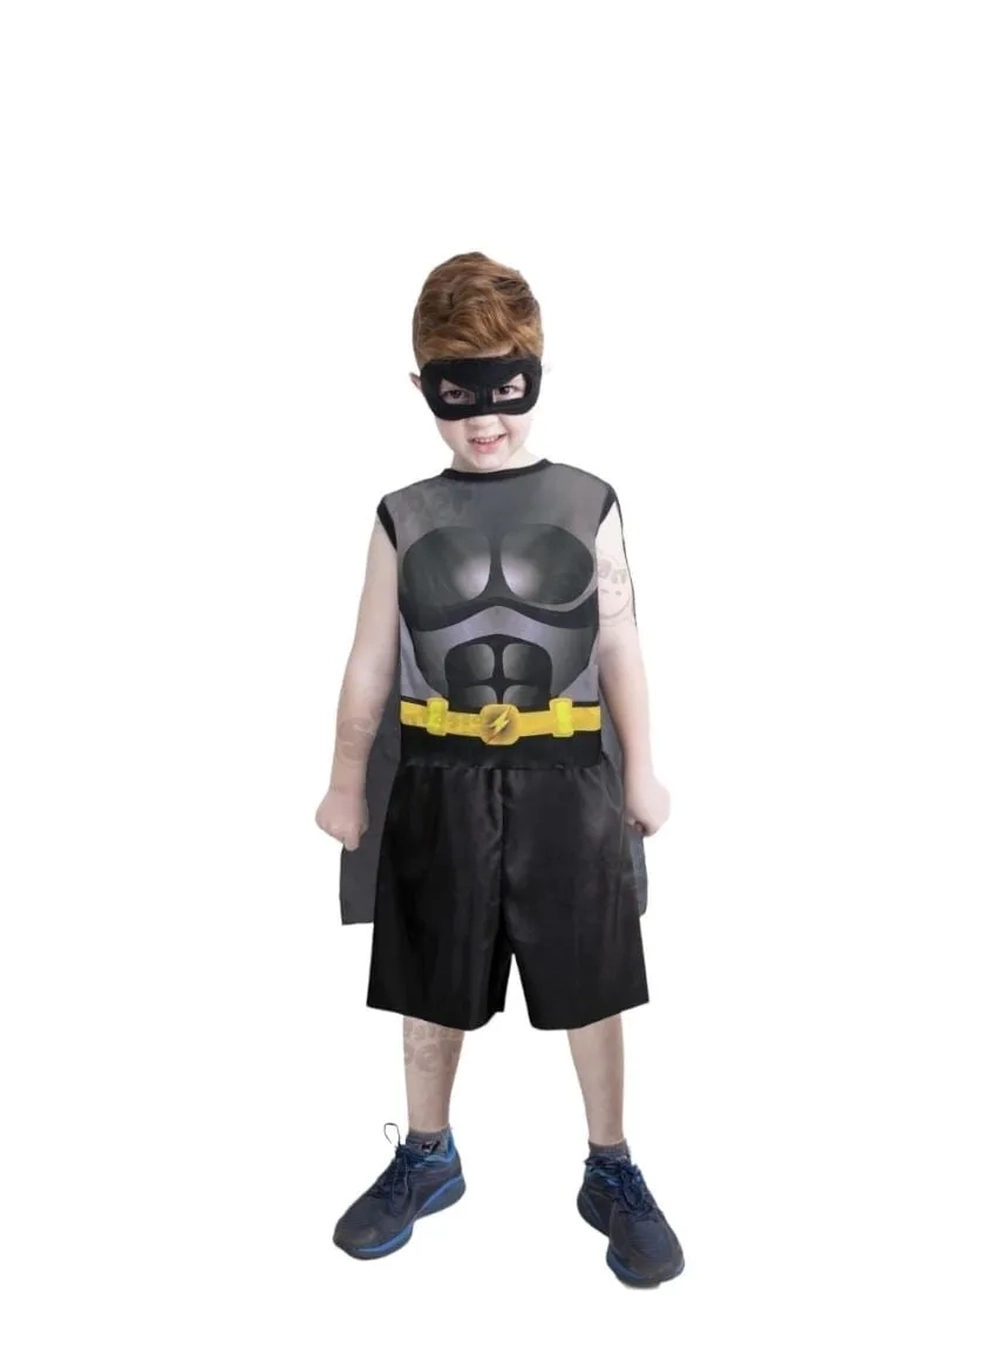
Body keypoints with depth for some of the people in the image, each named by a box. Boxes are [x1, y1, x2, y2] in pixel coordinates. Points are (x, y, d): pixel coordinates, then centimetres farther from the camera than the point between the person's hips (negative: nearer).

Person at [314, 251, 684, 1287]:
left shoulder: (588, 506, -1)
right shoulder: (403, 519, 1)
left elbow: (621, 649, 3)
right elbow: (371, 663, 5)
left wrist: (639, 774, 4)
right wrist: (347, 785, 8)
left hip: (566, 783, -1)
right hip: (440, 786, 1)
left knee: (591, 990, 10)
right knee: (431, 991, 15)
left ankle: (611, 1174, 32)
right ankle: (427, 1158, 38)